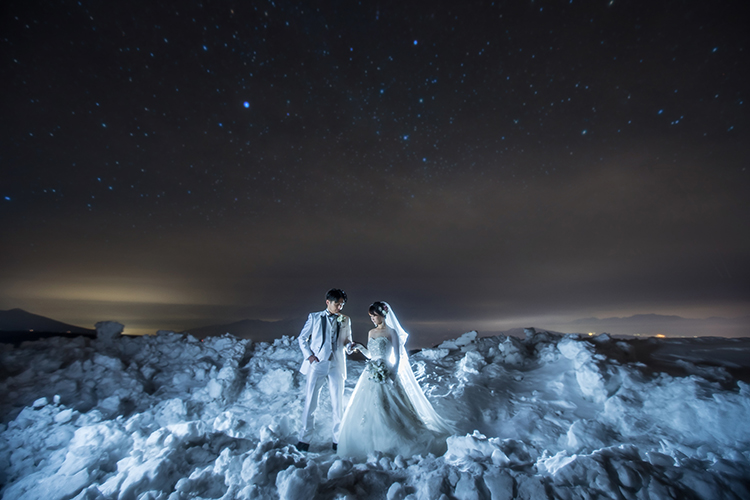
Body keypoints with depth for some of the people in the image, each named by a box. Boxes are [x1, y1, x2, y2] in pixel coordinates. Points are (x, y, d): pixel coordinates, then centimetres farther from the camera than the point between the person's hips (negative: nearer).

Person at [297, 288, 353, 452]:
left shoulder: (346, 320, 9)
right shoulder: (314, 317, 4)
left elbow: (347, 342, 14)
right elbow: (302, 338, 8)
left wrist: (350, 345, -9)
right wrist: (308, 355, -5)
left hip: (336, 365, 2)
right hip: (317, 364, -1)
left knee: (338, 403, 6)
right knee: (310, 402, 5)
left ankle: (338, 440, 22)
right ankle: (305, 439, 23)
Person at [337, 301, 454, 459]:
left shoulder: (391, 332, -7)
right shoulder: (371, 332, 10)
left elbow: (397, 356, -7)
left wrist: (394, 373, -14)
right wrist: (359, 347, 2)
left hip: (386, 374, -6)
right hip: (372, 373, 6)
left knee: (389, 408, -1)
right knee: (367, 408, 8)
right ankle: (370, 444, 24)